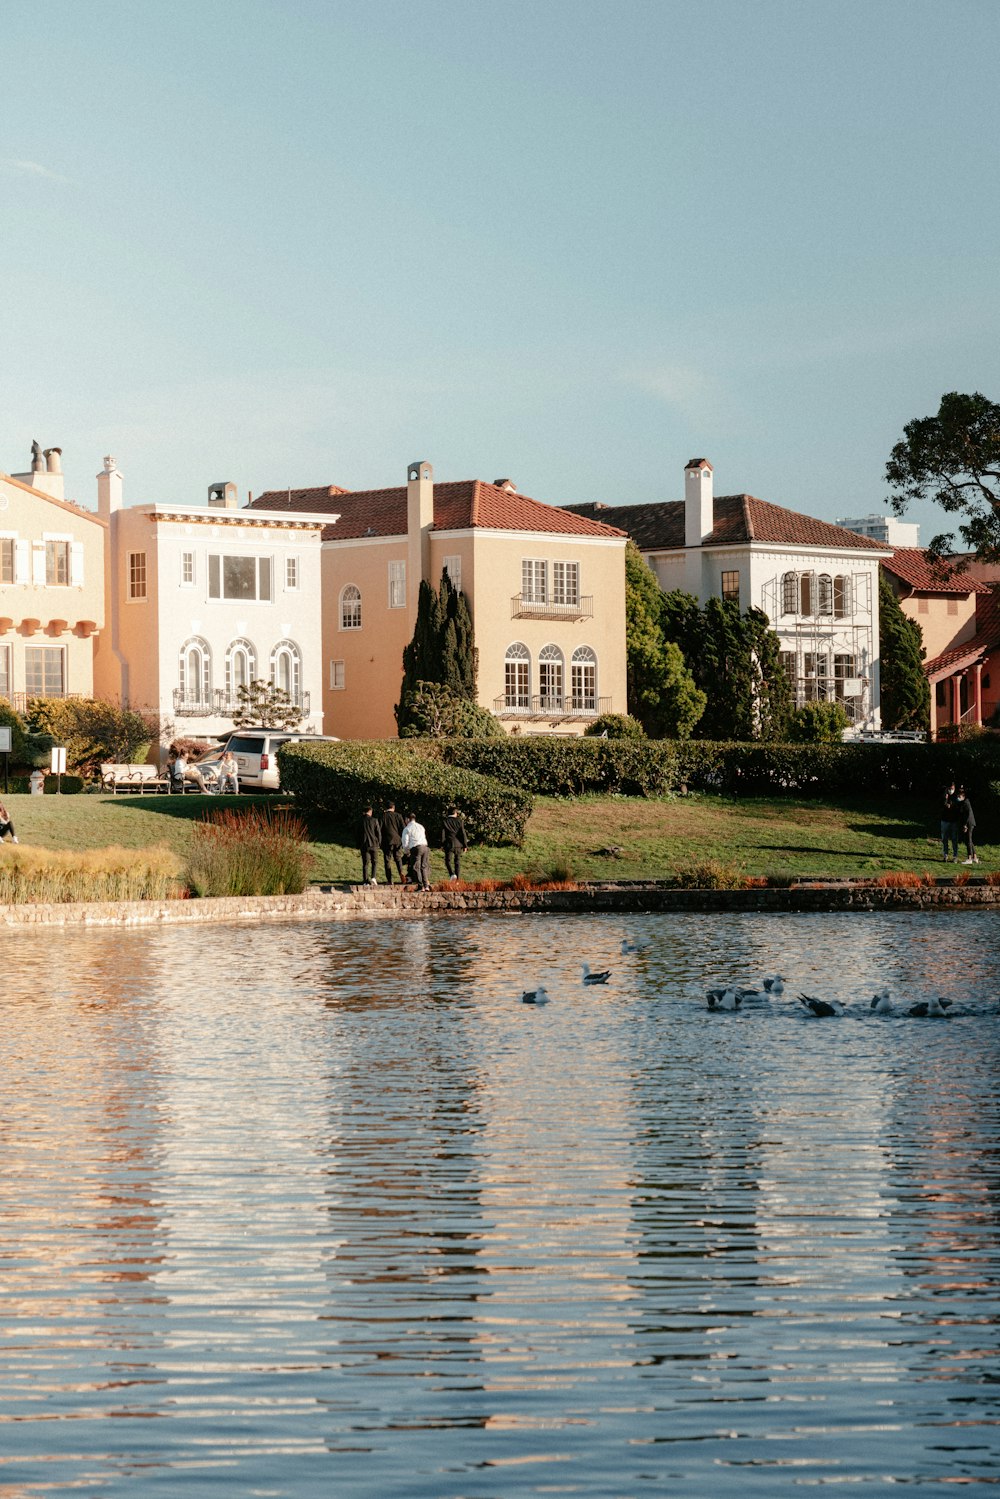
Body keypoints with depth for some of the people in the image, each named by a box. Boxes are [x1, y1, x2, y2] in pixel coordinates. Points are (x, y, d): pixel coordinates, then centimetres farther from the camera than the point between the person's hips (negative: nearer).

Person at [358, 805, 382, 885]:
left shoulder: (360, 821, 0)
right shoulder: (374, 820, -4)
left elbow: (358, 834, 5)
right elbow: (378, 833, -1)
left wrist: (358, 845, 13)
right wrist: (379, 843, 10)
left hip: (364, 845, 1)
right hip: (374, 844, 0)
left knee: (365, 863, 3)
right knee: (374, 861, 12)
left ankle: (365, 880, -1)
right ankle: (373, 877, -4)